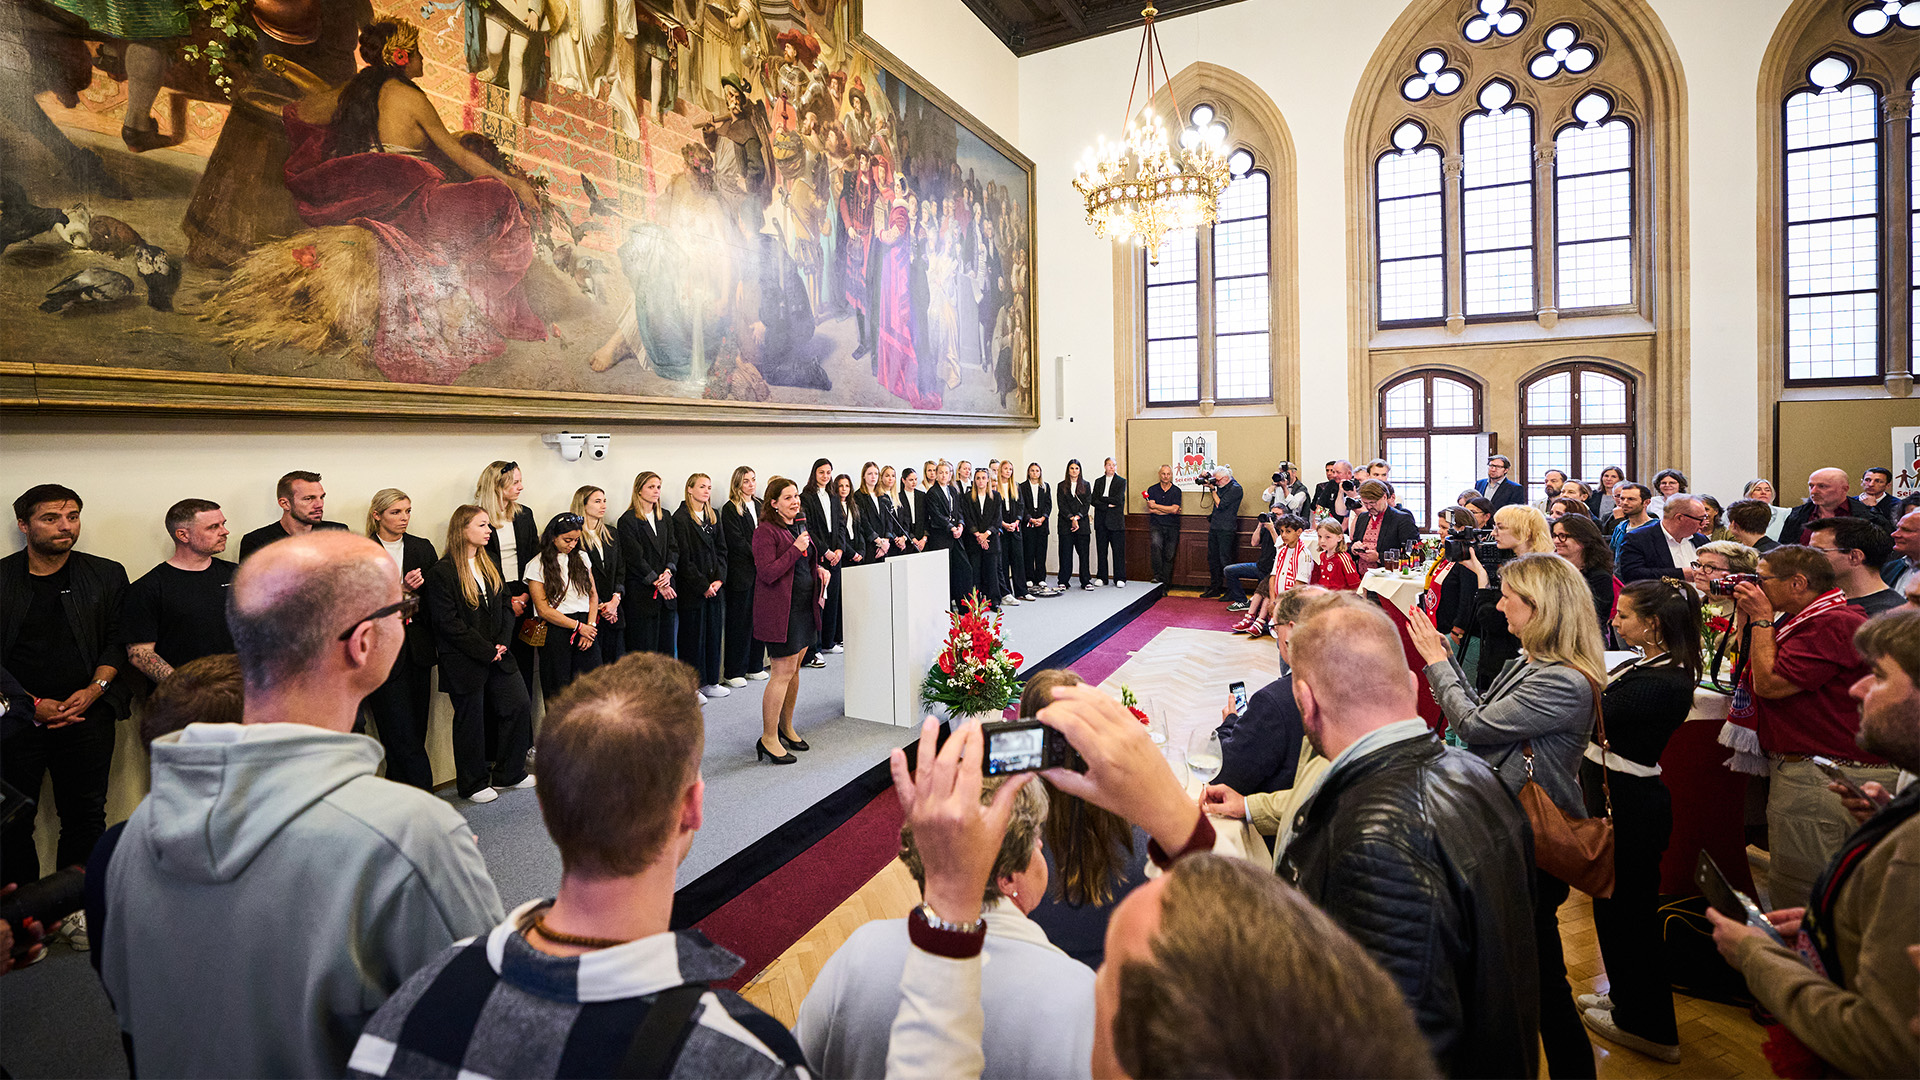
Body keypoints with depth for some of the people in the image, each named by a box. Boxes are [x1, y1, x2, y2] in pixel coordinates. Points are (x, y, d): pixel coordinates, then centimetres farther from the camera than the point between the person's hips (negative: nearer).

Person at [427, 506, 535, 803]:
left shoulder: (490, 564, 10)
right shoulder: (441, 572, -12)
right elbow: (447, 623, -16)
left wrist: (502, 643, -4)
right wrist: (486, 650, -16)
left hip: (497, 654, 6)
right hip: (463, 661, -6)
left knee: (520, 704, 4)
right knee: (471, 719, 6)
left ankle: (508, 773, 21)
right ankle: (473, 784, 23)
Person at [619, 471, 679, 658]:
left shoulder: (665, 516, 13)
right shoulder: (628, 520, -6)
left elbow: (673, 547, 9)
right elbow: (634, 558, -11)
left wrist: (668, 571, -9)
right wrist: (657, 582, -14)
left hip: (666, 589, 6)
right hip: (641, 592, -6)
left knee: (666, 646, 8)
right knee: (643, 648, -1)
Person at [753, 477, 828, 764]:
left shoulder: (800, 527, 14)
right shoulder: (766, 531, -13)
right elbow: (767, 573, -21)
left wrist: (818, 569, 6)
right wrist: (796, 548, -22)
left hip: (805, 607, 9)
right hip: (781, 610, -8)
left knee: (794, 669, 14)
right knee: (783, 672, -6)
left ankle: (786, 727, 29)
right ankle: (768, 738, 4)